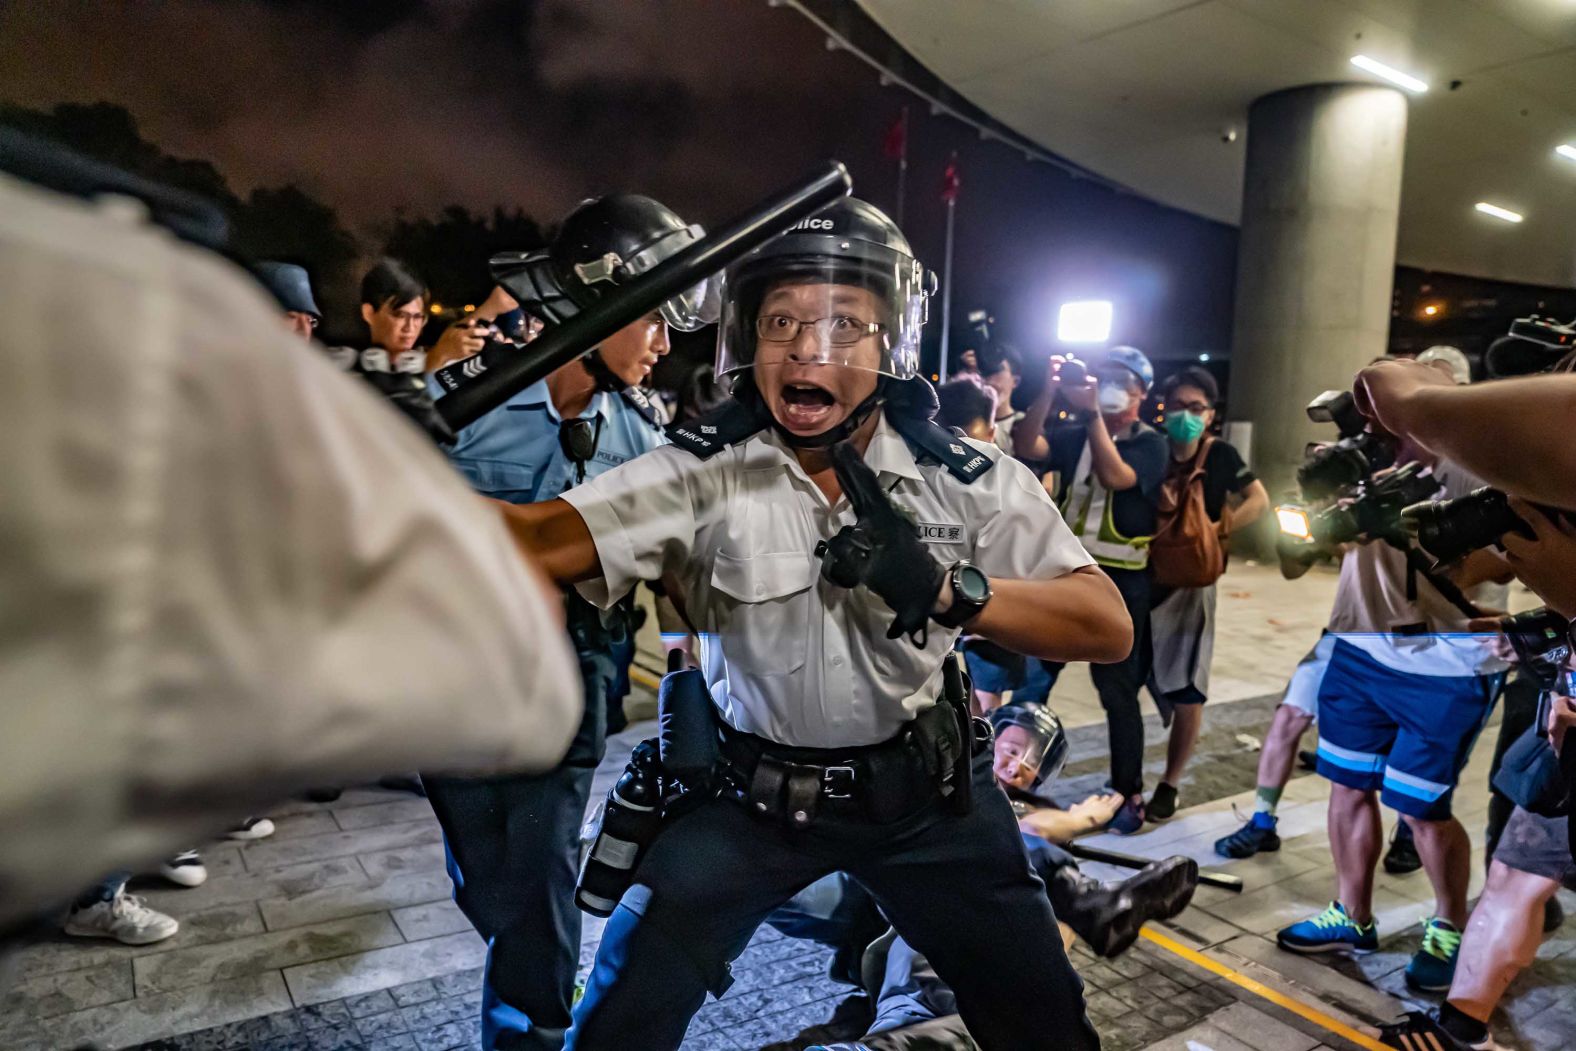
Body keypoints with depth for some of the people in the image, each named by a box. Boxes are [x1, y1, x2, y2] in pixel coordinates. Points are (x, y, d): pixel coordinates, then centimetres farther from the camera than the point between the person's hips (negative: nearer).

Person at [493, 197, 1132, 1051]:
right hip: (752, 789, -1)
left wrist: (946, 587, -35)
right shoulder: (701, 471, -19)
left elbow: (1109, 628, -19)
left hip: (923, 782, 2)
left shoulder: (964, 477, -14)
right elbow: (541, 539, -32)